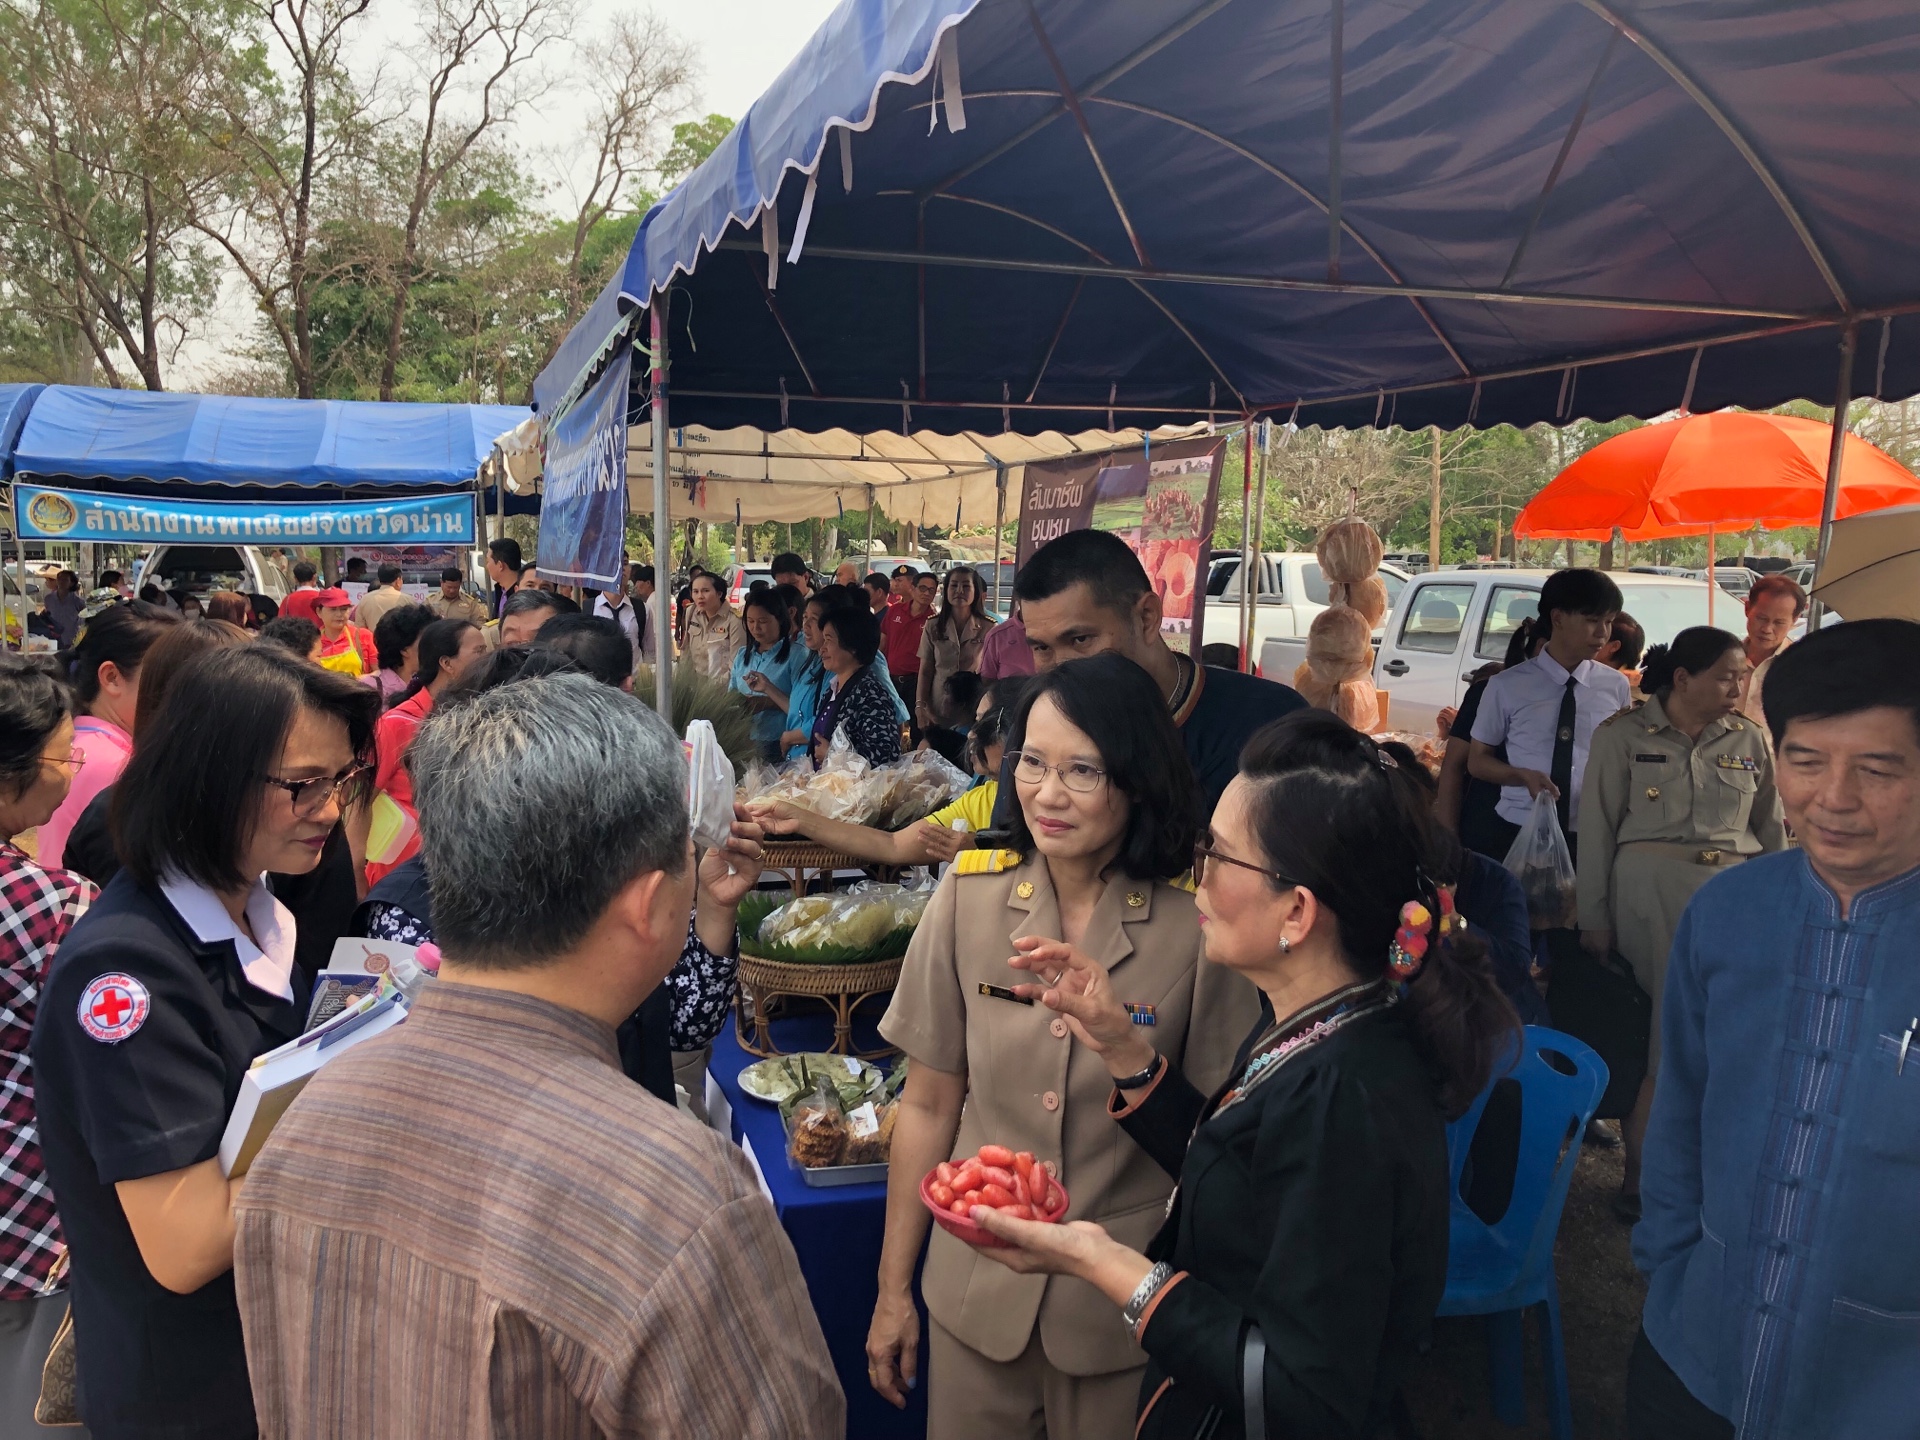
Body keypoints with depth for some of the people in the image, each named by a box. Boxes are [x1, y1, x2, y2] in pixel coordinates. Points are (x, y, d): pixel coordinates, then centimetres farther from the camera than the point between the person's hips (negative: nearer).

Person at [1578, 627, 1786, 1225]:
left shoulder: (1750, 740, 7)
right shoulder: (1622, 735, -3)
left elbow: (1771, 830, 14)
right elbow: (1597, 828, -2)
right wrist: (1594, 918, -2)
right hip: (1647, 891, -3)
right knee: (1646, 1025, 3)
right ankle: (1642, 1169, 16)